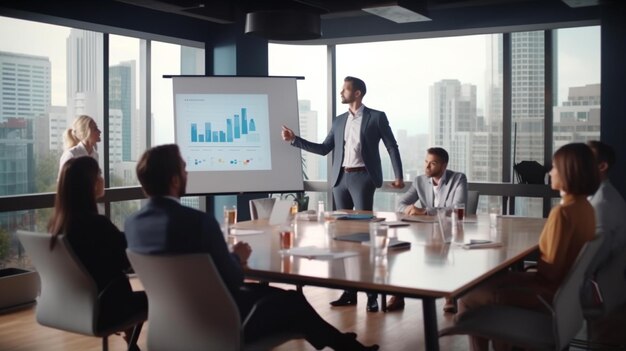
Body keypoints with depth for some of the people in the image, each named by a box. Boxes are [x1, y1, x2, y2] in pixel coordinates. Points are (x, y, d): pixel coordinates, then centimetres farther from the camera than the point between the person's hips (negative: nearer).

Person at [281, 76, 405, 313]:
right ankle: (349, 290, 13)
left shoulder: (376, 117, 0)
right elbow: (324, 149, 15)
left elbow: (392, 147, -1)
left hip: (362, 178, -6)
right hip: (341, 178, 6)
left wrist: (398, 176, -9)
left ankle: (372, 292, -3)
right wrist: (294, 140, 8)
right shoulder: (339, 121, 15)